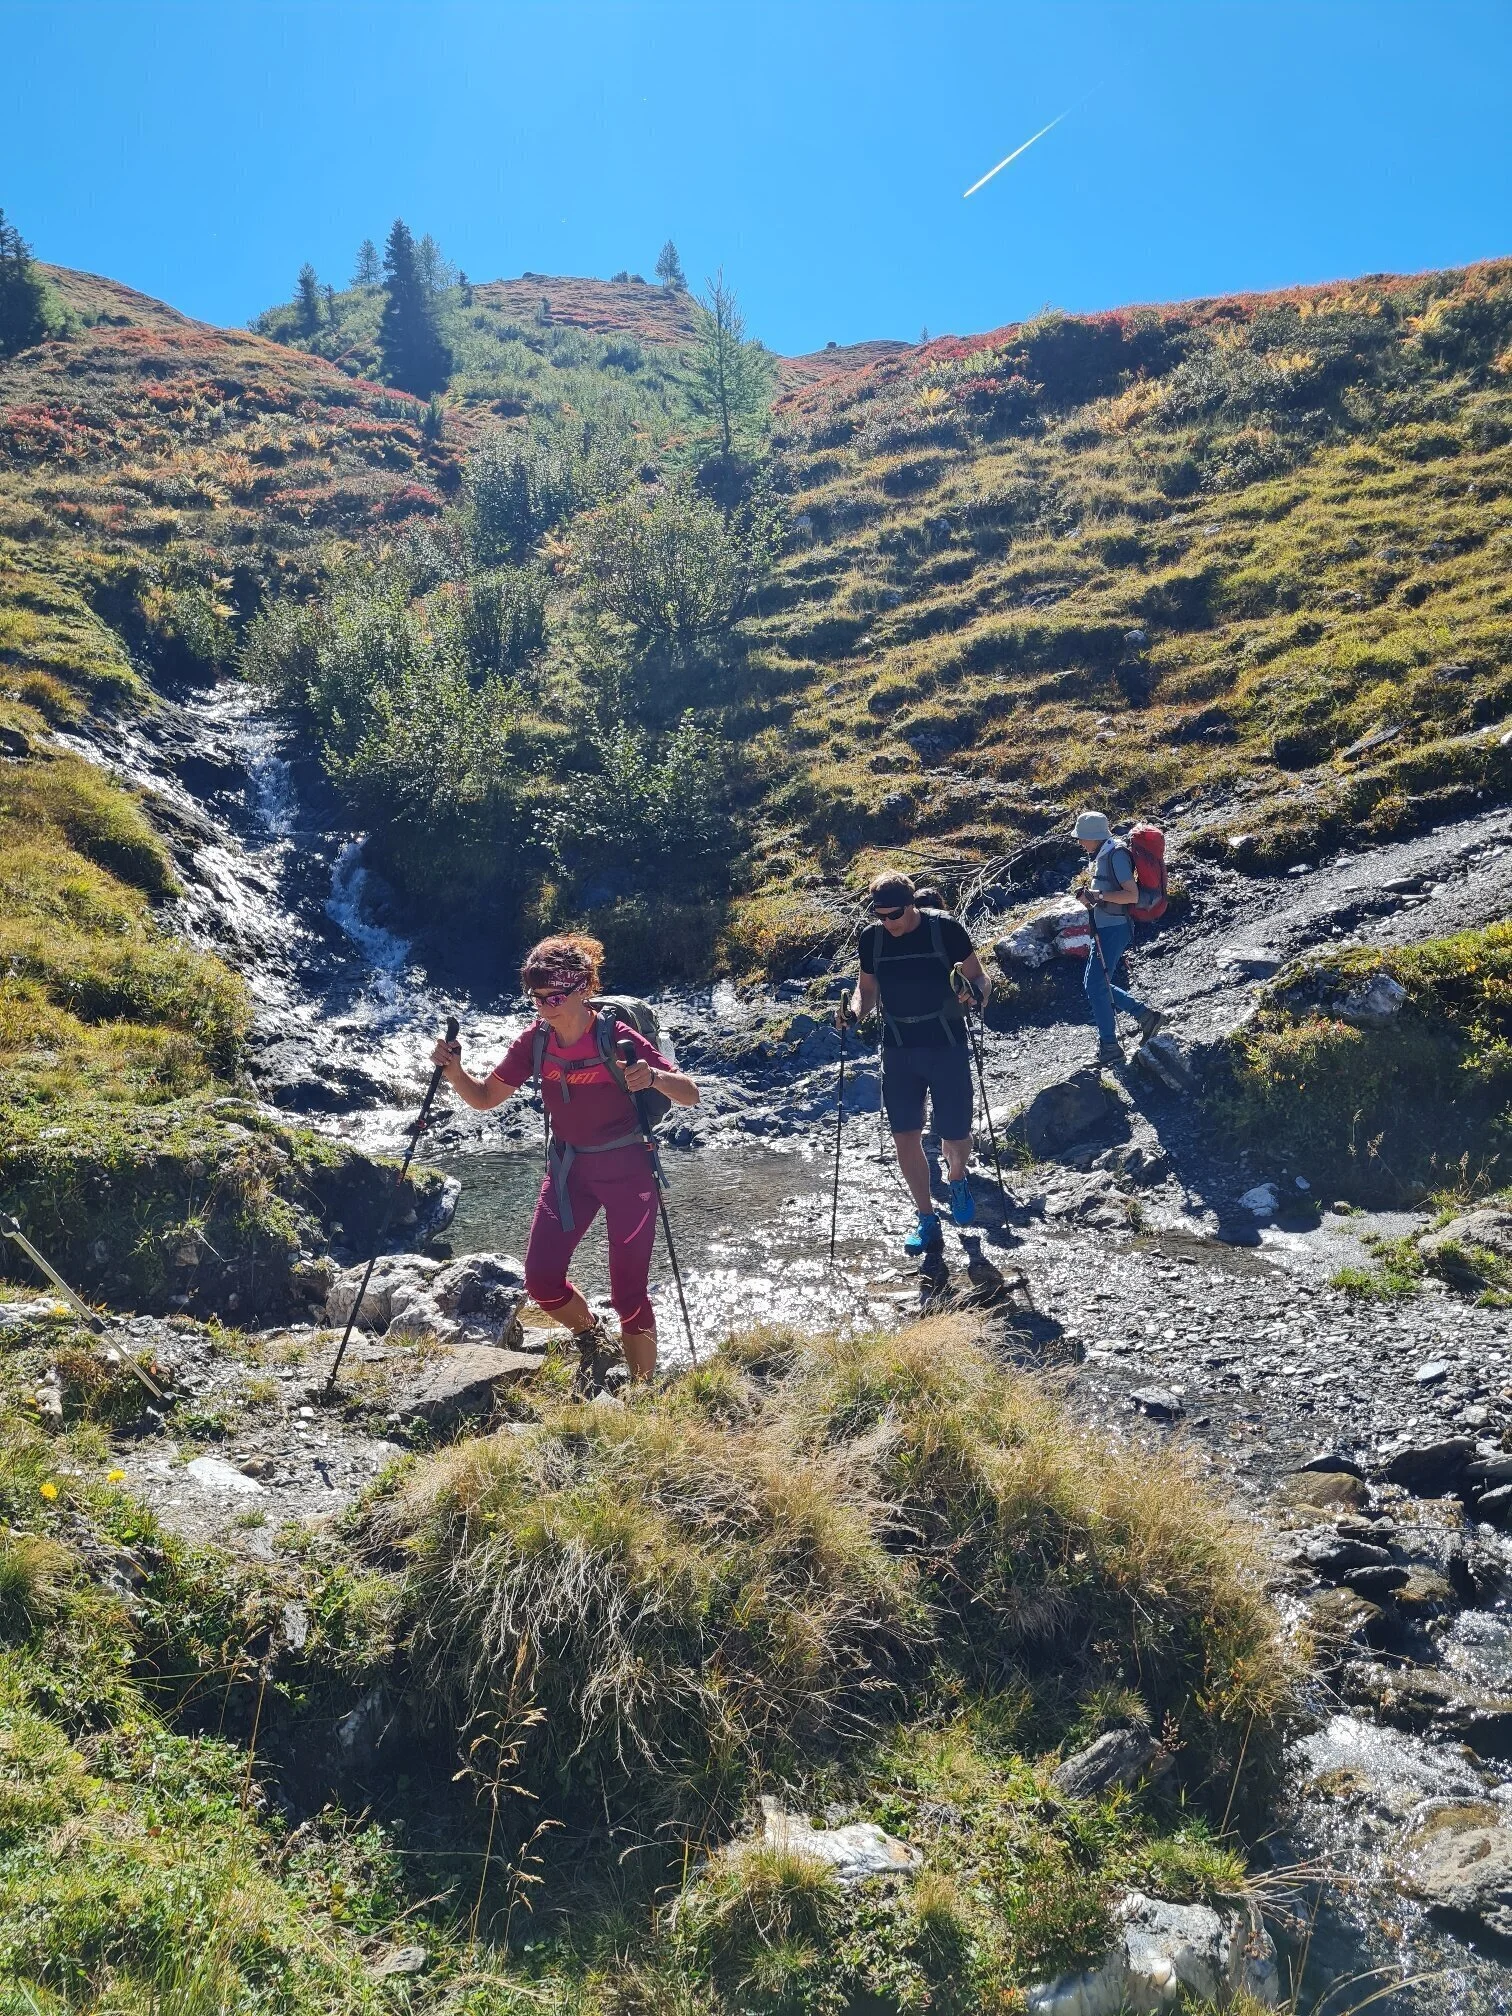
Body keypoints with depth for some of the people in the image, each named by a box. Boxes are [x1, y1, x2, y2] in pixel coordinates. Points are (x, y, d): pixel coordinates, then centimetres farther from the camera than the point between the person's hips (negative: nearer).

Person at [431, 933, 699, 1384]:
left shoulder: (619, 1038, -18)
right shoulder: (534, 1042, -5)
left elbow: (690, 1096, -19)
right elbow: (484, 1098, 1)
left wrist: (654, 1077, -40)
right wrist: (453, 1071, -19)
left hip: (626, 1170, -4)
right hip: (567, 1168, 4)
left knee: (629, 1293, -5)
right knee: (541, 1280, -4)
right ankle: (592, 1341, 27)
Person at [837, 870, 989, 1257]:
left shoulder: (944, 928, -12)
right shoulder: (871, 937, -1)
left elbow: (977, 975, -4)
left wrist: (975, 991, -27)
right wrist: (855, 1010, -10)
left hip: (946, 1047, -3)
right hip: (898, 1051, 3)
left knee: (956, 1136, 3)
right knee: (905, 1137, 0)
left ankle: (957, 1177, 40)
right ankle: (928, 1222, 16)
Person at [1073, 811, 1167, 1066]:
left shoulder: (1116, 855, -15)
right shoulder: (1102, 855, 13)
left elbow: (1132, 894, -22)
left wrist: (1097, 895, -22)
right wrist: (1089, 896, 6)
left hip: (1114, 930, -10)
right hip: (1104, 929, 10)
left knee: (1096, 987, -9)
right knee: (1095, 985, 14)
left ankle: (1110, 1047, -1)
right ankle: (1146, 1015, 19)